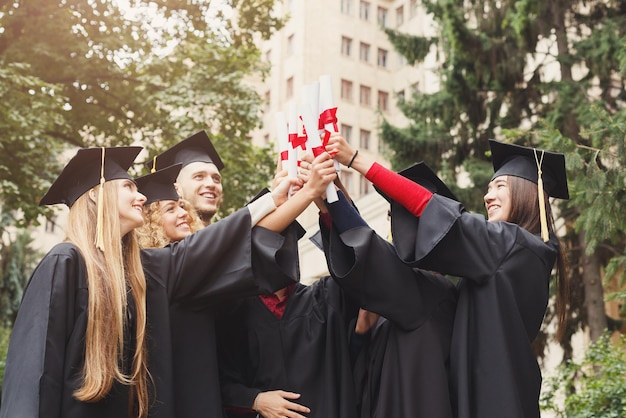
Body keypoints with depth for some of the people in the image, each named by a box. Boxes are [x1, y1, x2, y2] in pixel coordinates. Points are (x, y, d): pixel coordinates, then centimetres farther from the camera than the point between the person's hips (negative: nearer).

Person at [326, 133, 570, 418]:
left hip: (497, 392, -8)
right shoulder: (509, 250, 17)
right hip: (481, 386, 8)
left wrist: (355, 159, -13)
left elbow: (428, 206, -14)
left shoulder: (521, 245, -10)